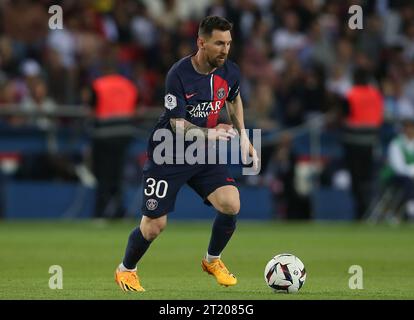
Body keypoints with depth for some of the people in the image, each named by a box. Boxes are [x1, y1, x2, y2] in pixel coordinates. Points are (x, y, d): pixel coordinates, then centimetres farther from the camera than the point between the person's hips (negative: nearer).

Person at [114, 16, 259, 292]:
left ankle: (212, 261, 11)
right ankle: (126, 270, 27)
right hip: (169, 155, -4)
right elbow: (178, 124, -24)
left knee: (231, 205, -16)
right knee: (155, 225, -3)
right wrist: (209, 134, -41)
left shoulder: (230, 72, -7)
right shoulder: (178, 75, -24)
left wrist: (243, 137, 11)